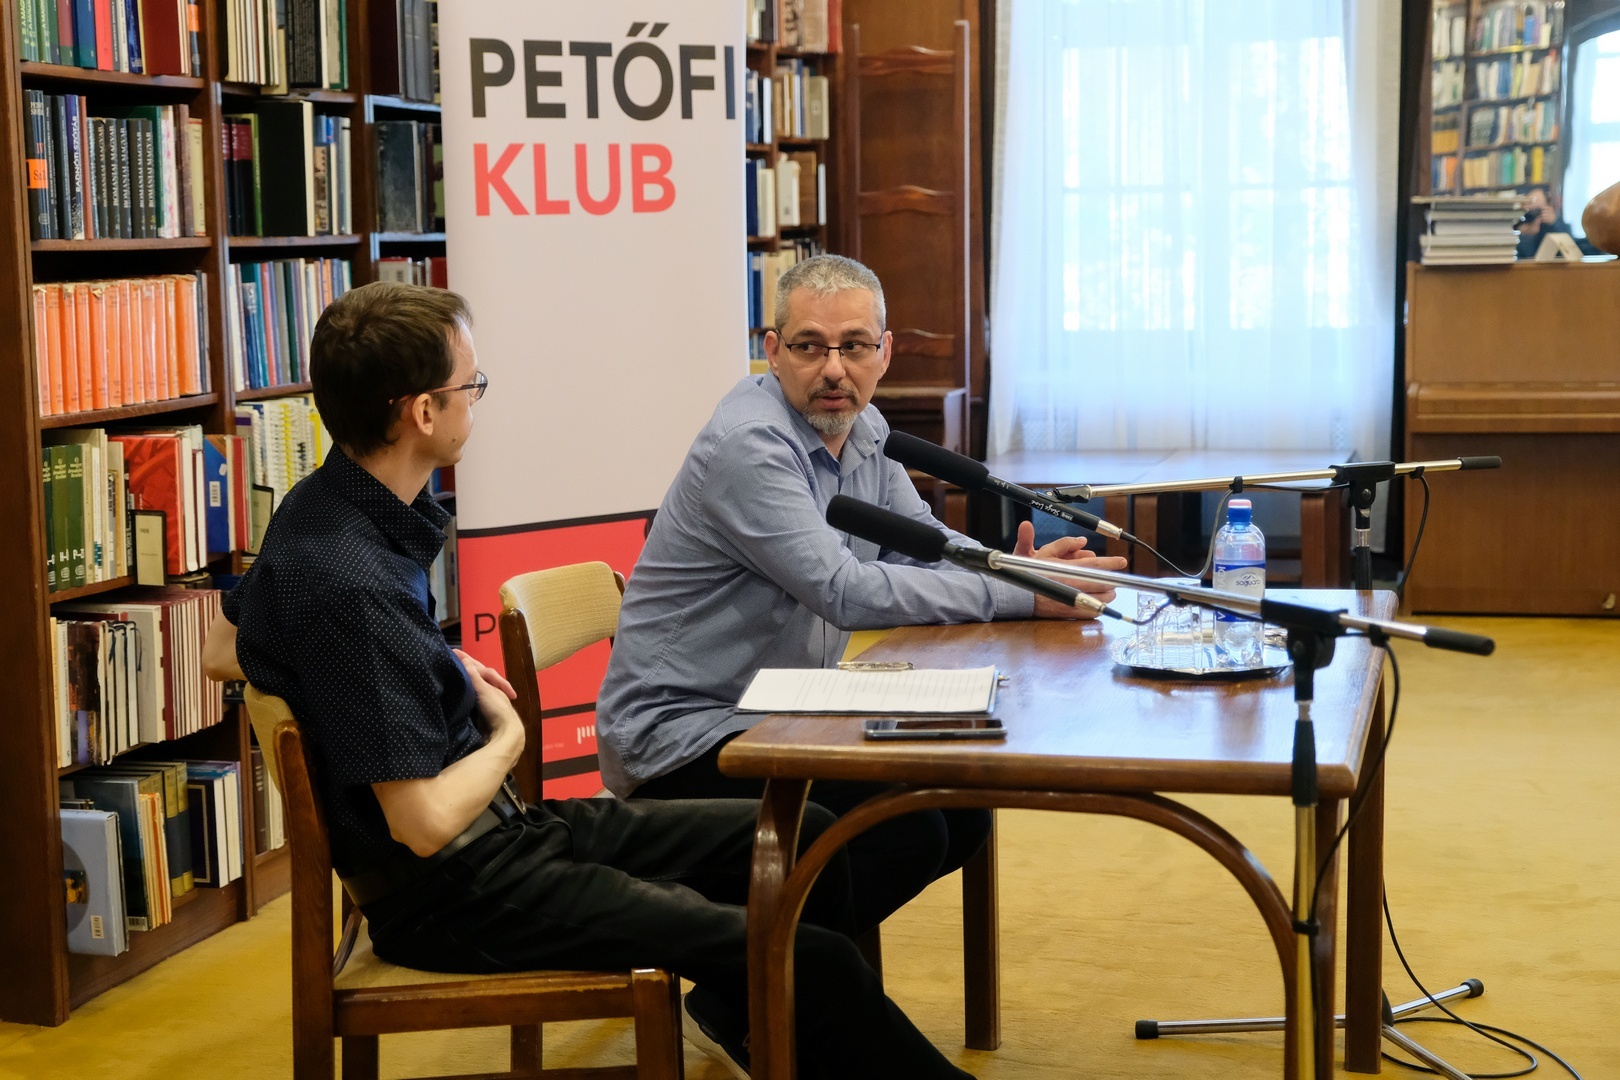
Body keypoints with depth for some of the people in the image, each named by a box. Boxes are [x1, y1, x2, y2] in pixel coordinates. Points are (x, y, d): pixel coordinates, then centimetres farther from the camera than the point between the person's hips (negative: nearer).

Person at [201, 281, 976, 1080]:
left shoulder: (322, 508, 3)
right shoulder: (351, 587, -26)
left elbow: (222, 652, 20)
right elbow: (425, 823, -26)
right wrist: (506, 735, -6)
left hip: (507, 828, 10)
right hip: (457, 895, -10)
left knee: (804, 843, 12)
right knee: (810, 962, -17)